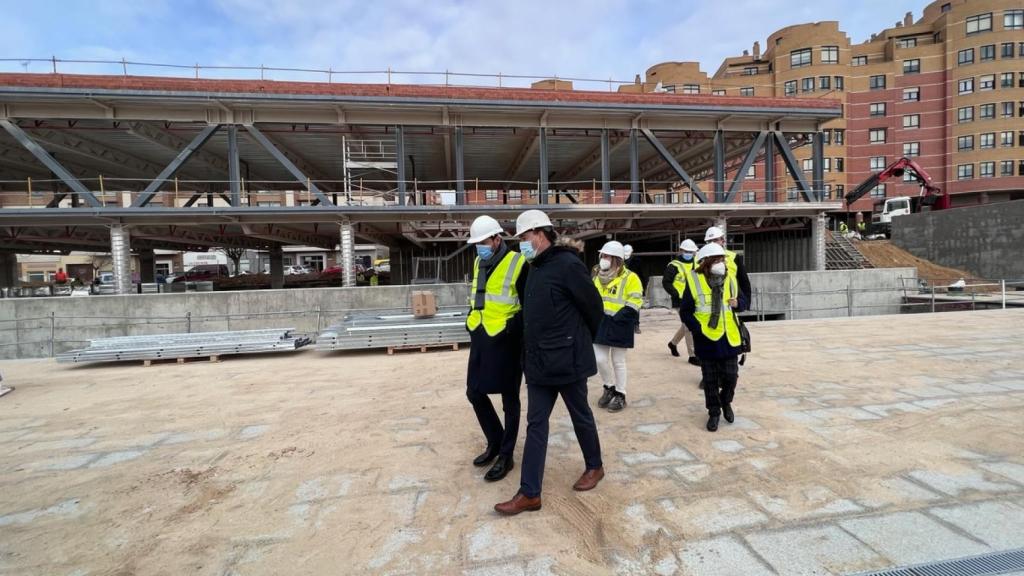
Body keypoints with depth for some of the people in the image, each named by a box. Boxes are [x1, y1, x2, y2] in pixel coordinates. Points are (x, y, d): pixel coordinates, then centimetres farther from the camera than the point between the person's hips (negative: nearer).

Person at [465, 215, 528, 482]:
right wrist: (471, 320, 11)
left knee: (509, 401, 7)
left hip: (506, 341, -7)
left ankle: (506, 456, 23)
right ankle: (495, 442, 36)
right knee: (475, 393, 15)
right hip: (481, 339, 8)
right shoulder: (478, 263, 9)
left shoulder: (517, 264, -14)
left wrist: (510, 328, -18)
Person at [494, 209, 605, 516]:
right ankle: (529, 493, 16)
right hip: (539, 361, 8)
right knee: (536, 423, 8)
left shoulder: (567, 265, -16)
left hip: (568, 360, -8)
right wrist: (534, 347, 17)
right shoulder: (535, 269, 10)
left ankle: (594, 467, 39)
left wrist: (583, 341, 4)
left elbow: (594, 306, -10)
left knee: (581, 416, 13)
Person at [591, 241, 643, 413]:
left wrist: (616, 318, -18)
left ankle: (620, 395, 19)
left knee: (618, 362, 5)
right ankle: (609, 387, 28)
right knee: (599, 359, 5)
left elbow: (634, 303, -12)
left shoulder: (629, 278, -9)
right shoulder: (597, 276, 10)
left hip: (619, 327, -5)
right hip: (600, 325, 5)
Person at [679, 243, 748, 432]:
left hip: (729, 338, 3)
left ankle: (726, 402, 37)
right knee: (710, 379, 8)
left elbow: (743, 300, 14)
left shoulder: (730, 280, 2)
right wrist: (697, 328, -17)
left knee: (731, 376, 9)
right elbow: (685, 311, -8)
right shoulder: (694, 281, -11)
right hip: (707, 339, -3)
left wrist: (737, 303, -9)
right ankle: (713, 412, 25)